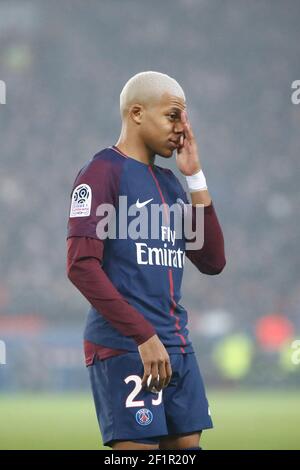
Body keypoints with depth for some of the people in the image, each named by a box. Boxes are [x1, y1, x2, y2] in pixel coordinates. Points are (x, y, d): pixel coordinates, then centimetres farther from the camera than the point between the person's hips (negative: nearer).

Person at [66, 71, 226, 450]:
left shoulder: (170, 183, 19)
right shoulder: (102, 172, -4)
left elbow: (212, 262, 14)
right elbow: (81, 266, -14)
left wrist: (195, 177, 8)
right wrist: (144, 336, -17)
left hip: (177, 348, 8)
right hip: (124, 347, -8)